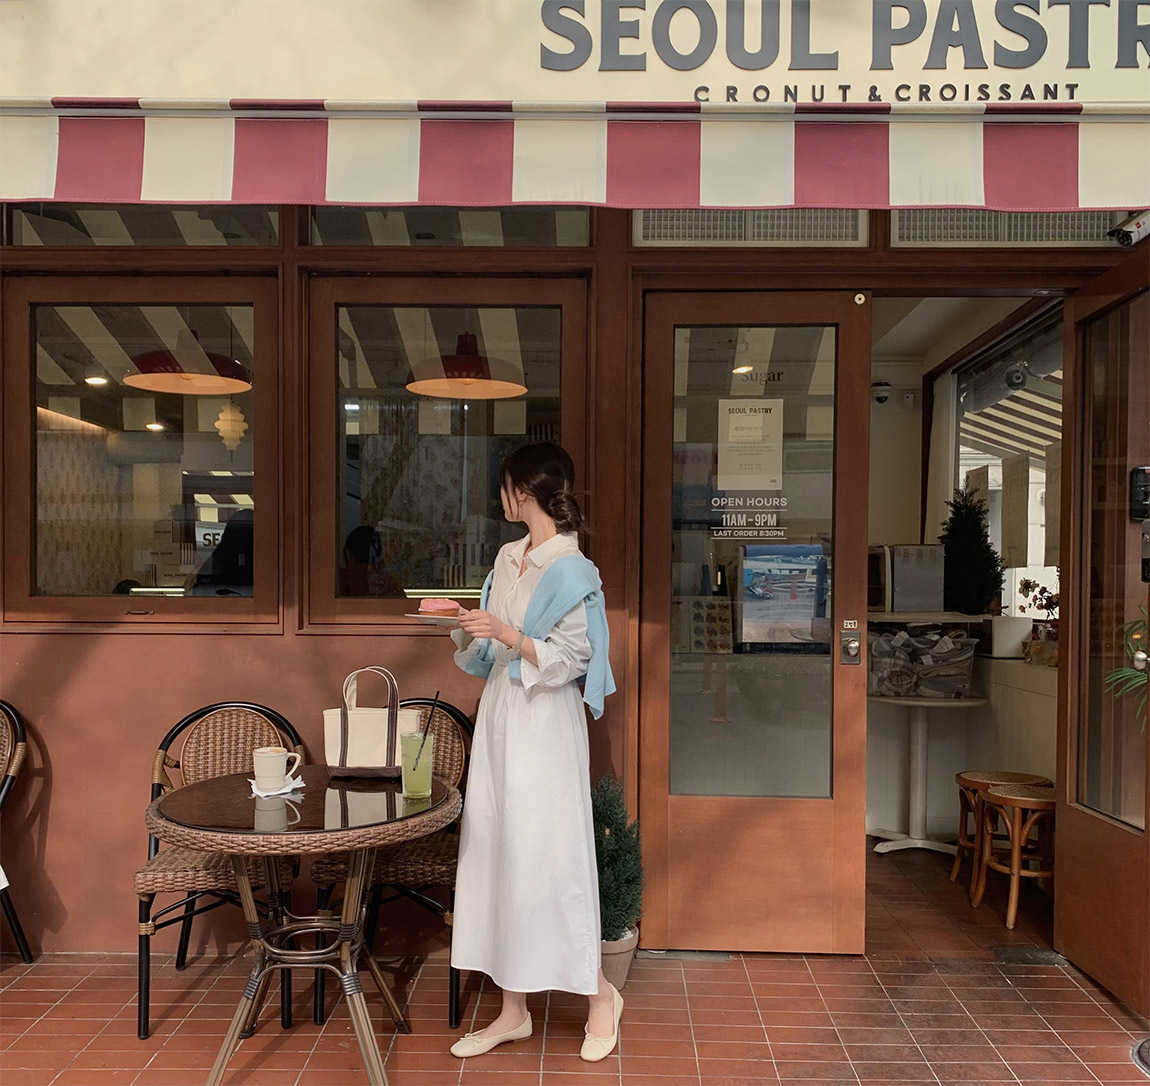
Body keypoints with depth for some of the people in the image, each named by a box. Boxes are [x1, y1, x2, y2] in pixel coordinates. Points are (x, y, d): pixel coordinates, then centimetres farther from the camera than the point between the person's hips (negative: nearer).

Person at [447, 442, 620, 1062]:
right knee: (495, 856, 11)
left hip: (544, 729, -8)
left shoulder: (570, 569, -14)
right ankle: (514, 1012, 25)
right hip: (499, 717, 8)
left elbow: (571, 660, -16)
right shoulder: (509, 557, 10)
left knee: (545, 860, -1)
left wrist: (507, 634, -24)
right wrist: (466, 632, -3)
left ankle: (599, 993, 23)